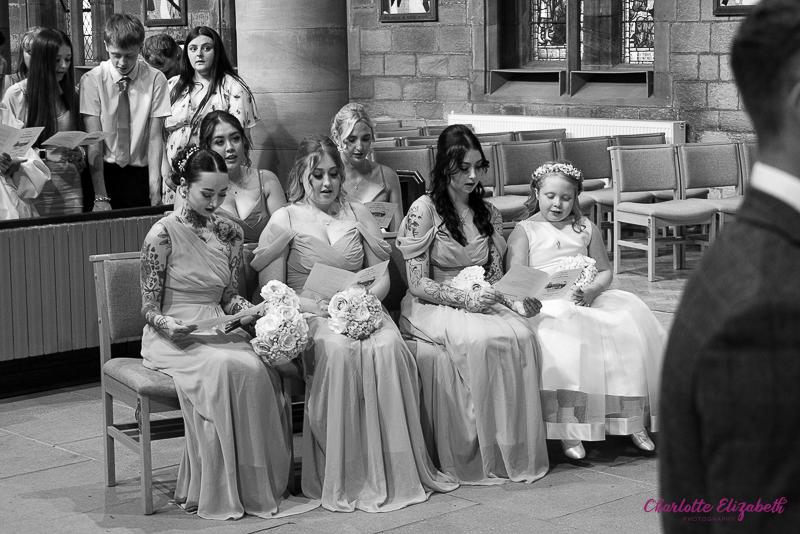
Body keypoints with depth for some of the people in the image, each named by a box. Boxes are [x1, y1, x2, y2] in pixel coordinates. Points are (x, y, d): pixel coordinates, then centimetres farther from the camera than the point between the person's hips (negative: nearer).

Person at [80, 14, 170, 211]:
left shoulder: (155, 80, -4)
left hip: (141, 174, 1)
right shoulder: (91, 80, -6)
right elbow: (93, 141, -12)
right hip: (103, 172, -1)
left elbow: (155, 137, -7)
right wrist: (100, 197, -19)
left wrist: (155, 191, -17)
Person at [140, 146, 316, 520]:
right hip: (174, 337, -5)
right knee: (228, 368, -35)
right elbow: (149, 307, -5)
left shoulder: (230, 234, 10)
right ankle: (218, 493, -25)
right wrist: (169, 325, -25)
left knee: (261, 370, -28)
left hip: (218, 331, 5)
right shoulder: (163, 235, -7)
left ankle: (258, 485, -20)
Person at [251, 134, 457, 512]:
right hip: (308, 315, -3)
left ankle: (395, 471, -27)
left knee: (388, 347, -31)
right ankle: (342, 479, -32)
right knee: (338, 350, -36)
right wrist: (318, 305, -16)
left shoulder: (357, 215, 16)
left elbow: (382, 275, 14)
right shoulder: (286, 220, 6)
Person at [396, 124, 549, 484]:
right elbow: (418, 283, -9)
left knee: (521, 335, -29)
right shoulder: (424, 211, -5)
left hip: (481, 305, 5)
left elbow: (496, 276, 14)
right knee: (484, 340, -36)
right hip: (431, 308, -5)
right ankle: (478, 456, -26)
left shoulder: (488, 214, 14)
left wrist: (517, 299, -8)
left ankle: (517, 451, -25)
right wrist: (465, 298, -22)